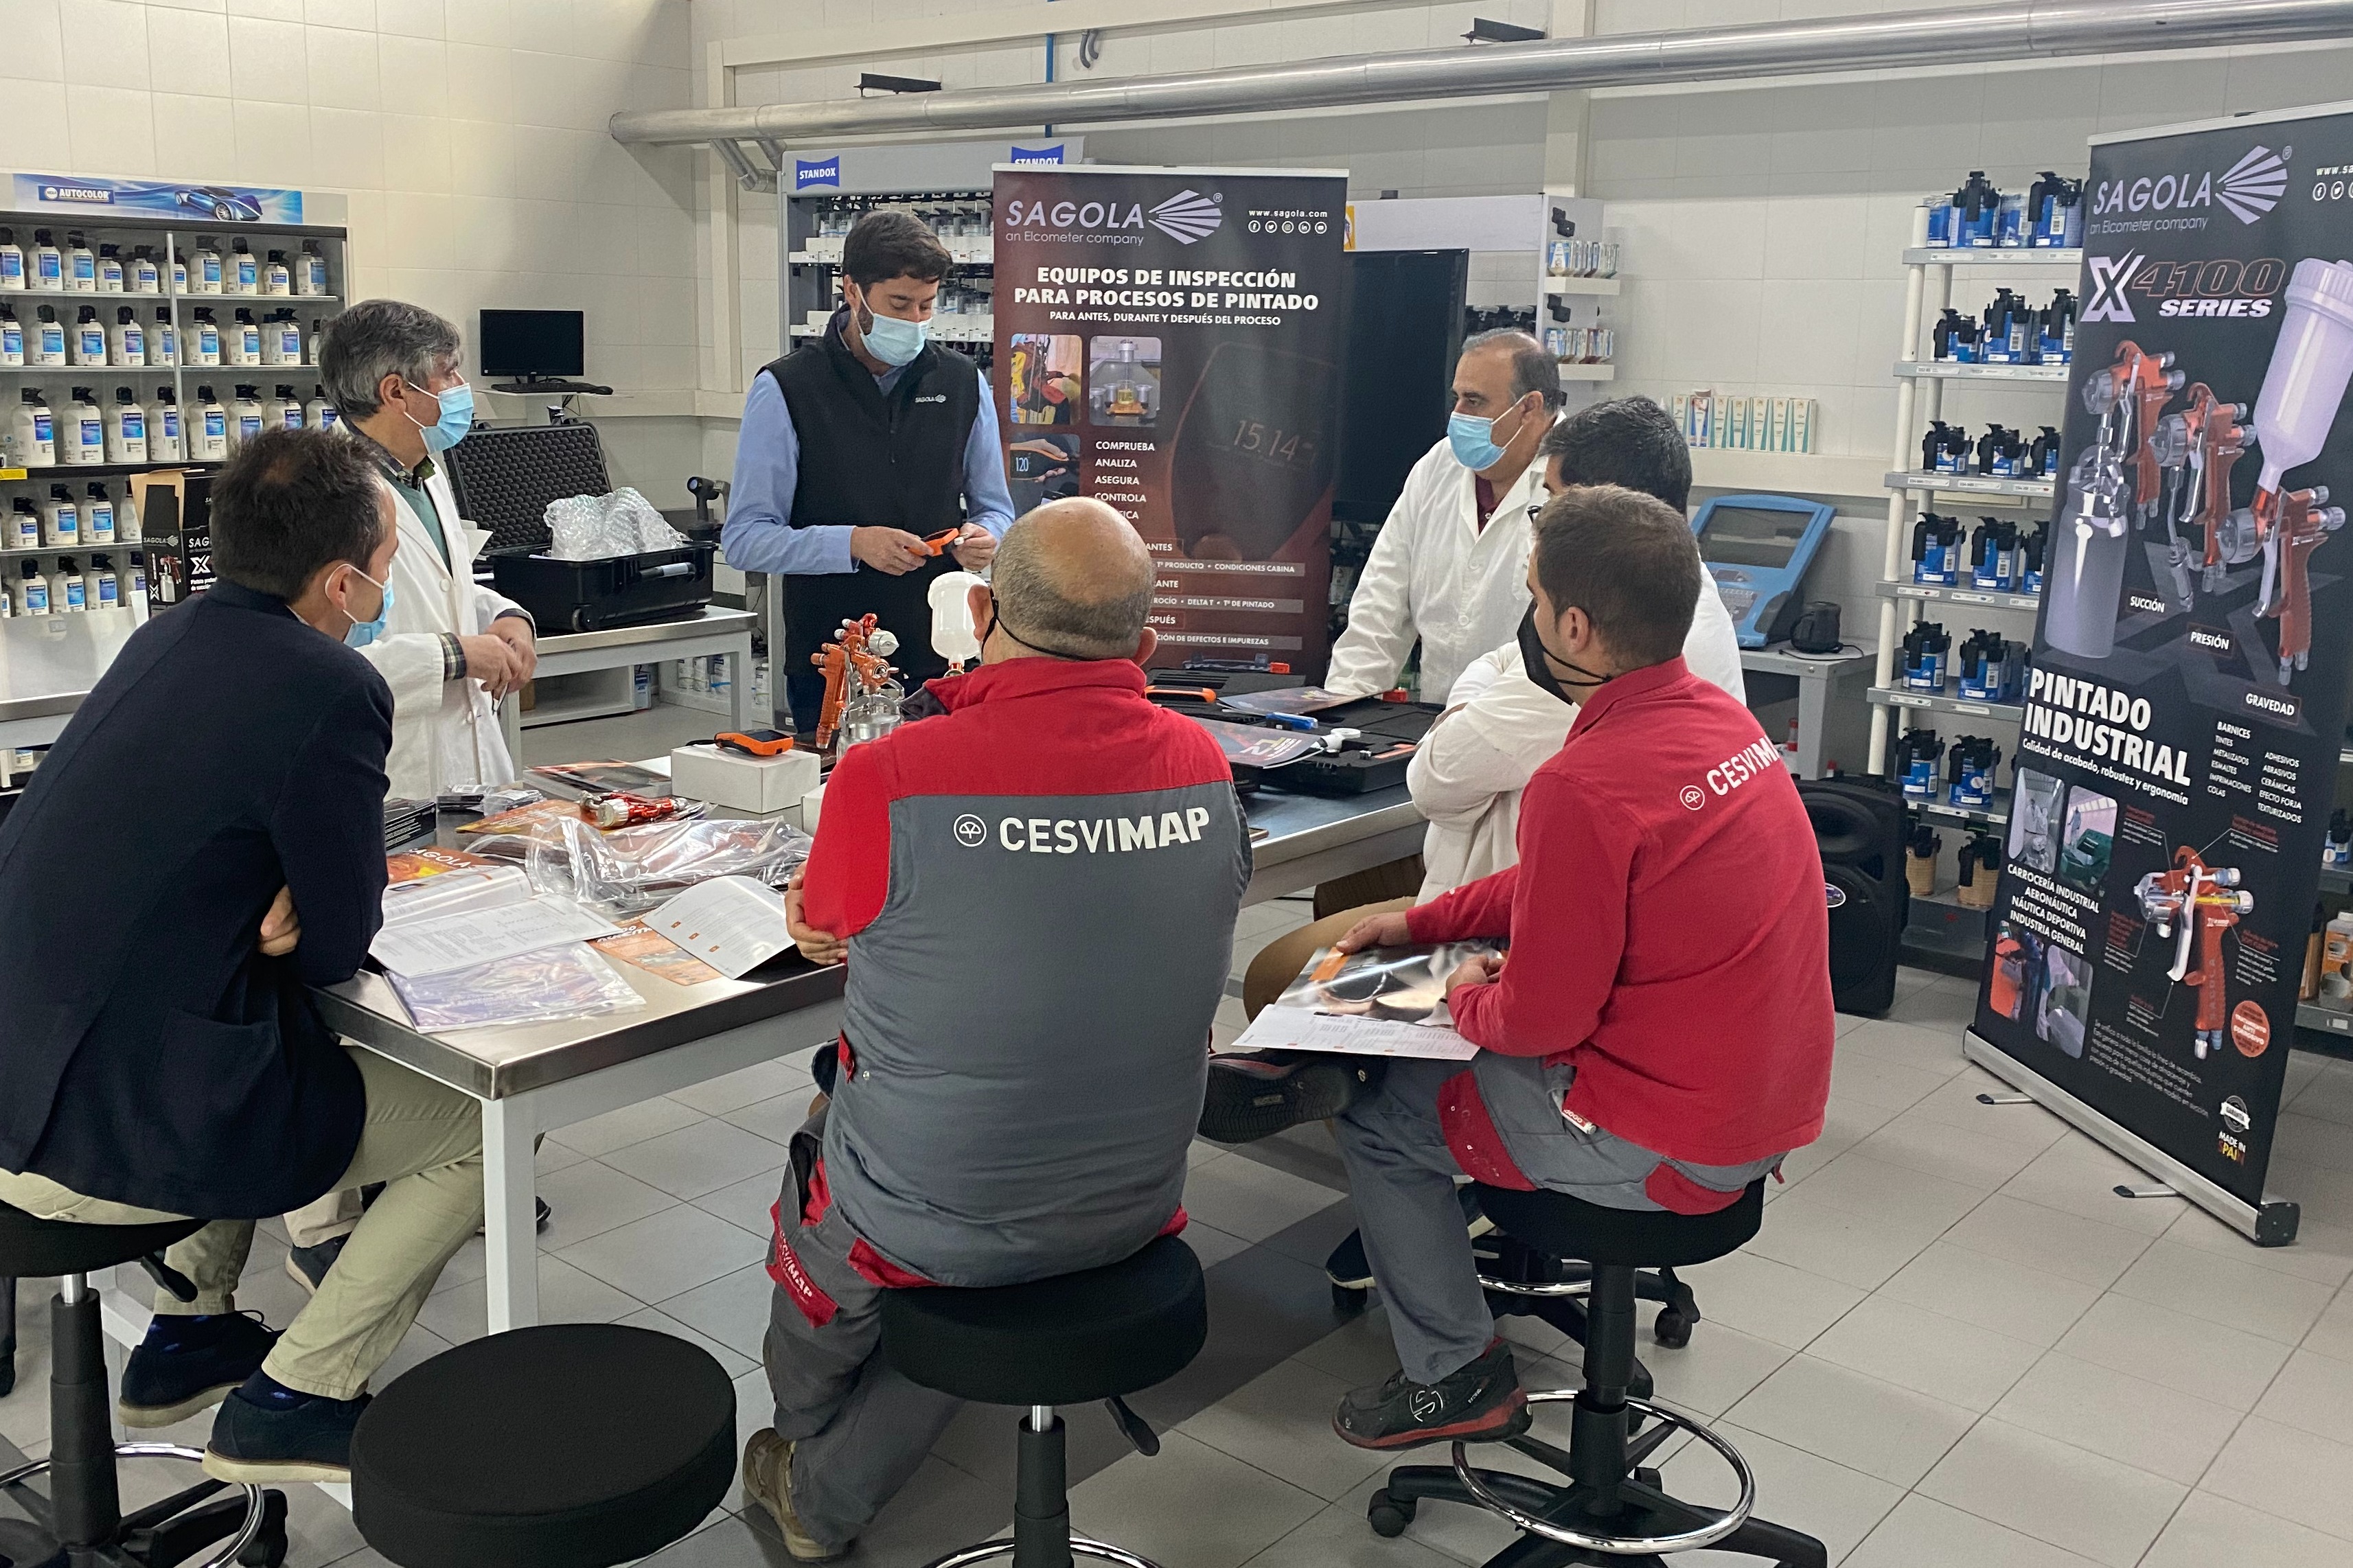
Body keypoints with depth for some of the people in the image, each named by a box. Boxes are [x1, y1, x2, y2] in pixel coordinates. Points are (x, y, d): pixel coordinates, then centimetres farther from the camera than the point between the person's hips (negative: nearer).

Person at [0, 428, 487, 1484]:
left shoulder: (169, 639, 6)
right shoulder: (332, 691, -19)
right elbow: (340, 948, -12)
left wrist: (275, 912, 1)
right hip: (112, 1136, -9)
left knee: (298, 1041, 35)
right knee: (482, 1128, 5)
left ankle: (187, 1338, 37)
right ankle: (290, 1404, 9)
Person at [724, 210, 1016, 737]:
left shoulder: (963, 383, 8)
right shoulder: (786, 390, -3)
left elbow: (995, 510, 15)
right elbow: (745, 538, -7)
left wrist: (984, 538, -9)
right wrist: (854, 544, -20)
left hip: (944, 660, 3)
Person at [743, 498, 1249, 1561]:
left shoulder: (886, 777, -25)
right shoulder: (1201, 766, -10)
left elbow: (823, 928, -3)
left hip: (932, 1229, -3)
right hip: (1134, 1212, 3)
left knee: (814, 1180, 30)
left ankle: (807, 1480, 58)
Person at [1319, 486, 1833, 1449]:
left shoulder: (1586, 785, -27)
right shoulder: (1722, 719, 2)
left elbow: (1541, 1018, -20)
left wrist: (1465, 998, 2)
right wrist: (1420, 923, 16)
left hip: (1672, 1146, -9)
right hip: (1774, 1107, 9)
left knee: (1373, 1114, 7)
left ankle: (1457, 1379, 19)